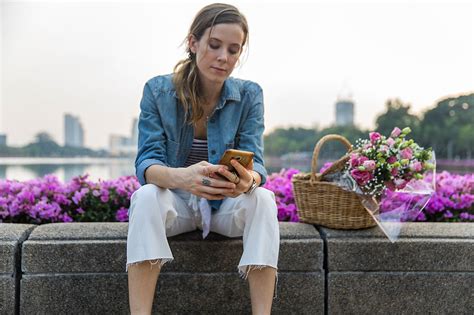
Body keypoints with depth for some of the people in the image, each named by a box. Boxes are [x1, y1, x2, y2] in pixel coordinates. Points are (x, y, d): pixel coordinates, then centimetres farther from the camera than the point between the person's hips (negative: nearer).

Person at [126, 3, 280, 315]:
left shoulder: (249, 95, -8)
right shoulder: (157, 90, -11)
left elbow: (255, 163, -15)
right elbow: (147, 163, -19)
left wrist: (249, 180, -42)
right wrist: (180, 177, -44)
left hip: (228, 205, 1)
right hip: (176, 202, 0)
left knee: (263, 199, -30)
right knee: (147, 196, -32)